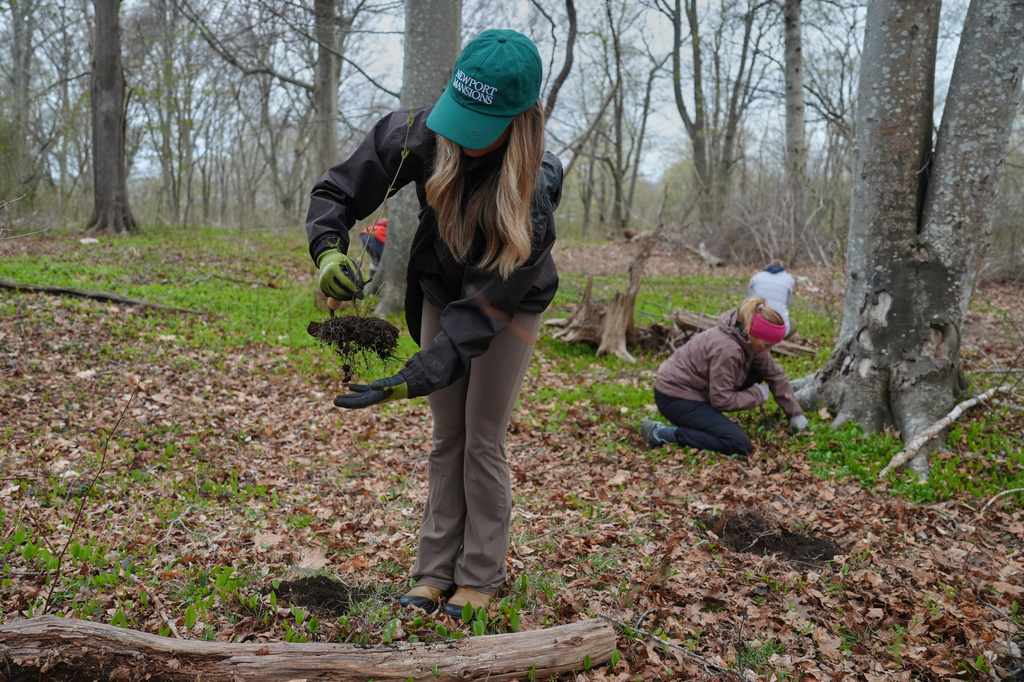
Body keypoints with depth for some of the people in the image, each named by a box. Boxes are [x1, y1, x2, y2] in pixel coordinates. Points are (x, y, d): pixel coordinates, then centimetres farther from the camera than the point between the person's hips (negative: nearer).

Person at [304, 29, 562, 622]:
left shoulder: (532, 200, -36)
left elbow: (481, 309, -35)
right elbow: (337, 190, -16)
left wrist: (414, 379, -41)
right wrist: (329, 250, -36)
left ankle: (481, 577, 13)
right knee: (447, 437, 7)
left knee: (483, 439, -3)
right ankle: (436, 572, 16)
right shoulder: (422, 134, -26)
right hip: (441, 291, 4)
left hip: (512, 307, -4)